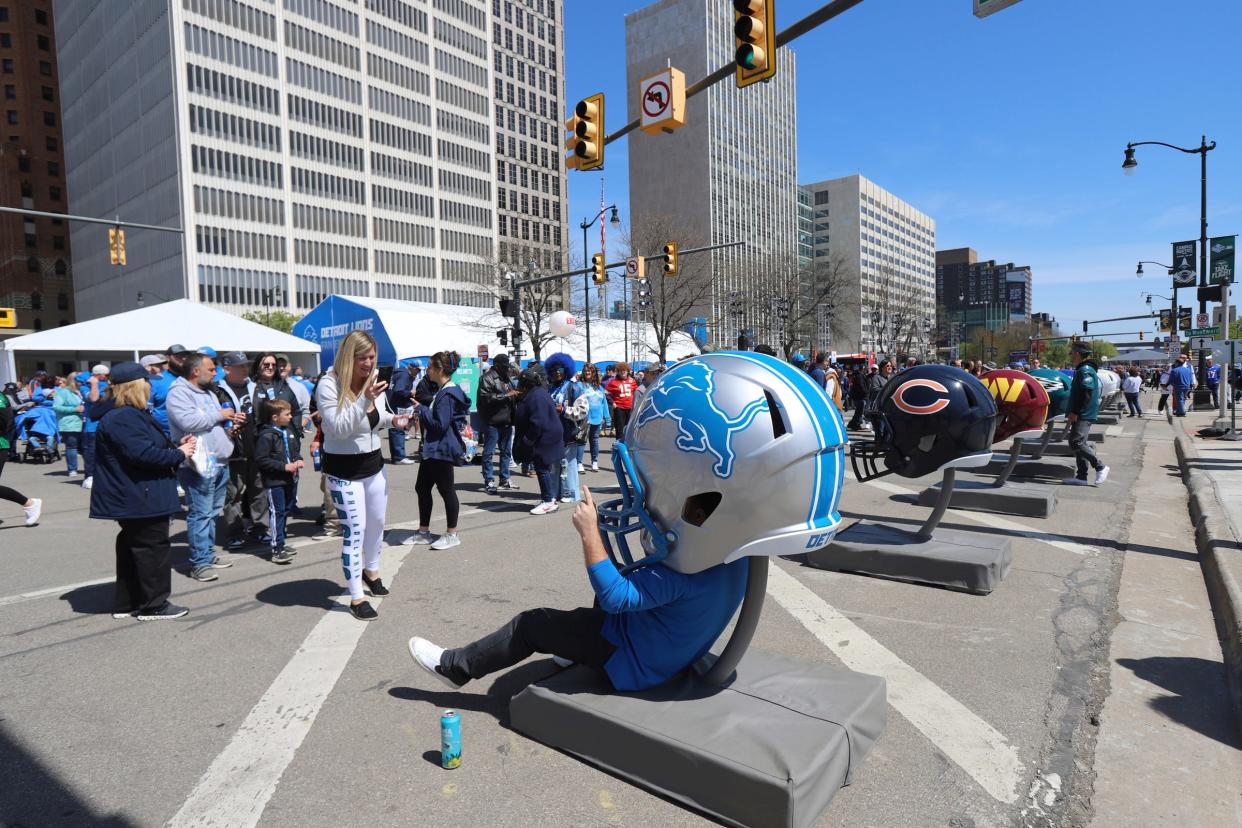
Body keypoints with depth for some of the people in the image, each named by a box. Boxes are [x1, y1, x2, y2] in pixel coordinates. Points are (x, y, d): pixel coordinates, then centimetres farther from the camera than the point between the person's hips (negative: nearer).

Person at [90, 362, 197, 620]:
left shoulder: (130, 414, 15)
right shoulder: (123, 417, -21)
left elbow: (149, 446, 23)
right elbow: (142, 454, -27)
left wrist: (176, 446, 8)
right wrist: (179, 454, -16)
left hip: (132, 497, 11)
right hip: (140, 498, -11)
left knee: (133, 547, 17)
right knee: (152, 547, -2)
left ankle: (127, 603, 27)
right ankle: (153, 605, 8)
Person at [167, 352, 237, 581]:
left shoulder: (209, 394, 21)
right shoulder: (179, 392, -9)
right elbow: (188, 422, -25)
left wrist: (231, 421, 9)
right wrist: (219, 416, -13)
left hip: (220, 462, 9)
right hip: (200, 464, -9)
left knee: (213, 512, 15)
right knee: (200, 514, -6)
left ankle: (208, 553, 25)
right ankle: (199, 562, -2)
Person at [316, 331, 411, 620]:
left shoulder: (374, 381, 0)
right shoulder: (329, 385, -19)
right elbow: (338, 428, -27)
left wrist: (394, 421, -5)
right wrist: (364, 400, -36)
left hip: (373, 463, 7)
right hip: (344, 470, -7)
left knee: (377, 523, 19)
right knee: (354, 530, -4)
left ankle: (371, 570, 44)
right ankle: (356, 597, 6)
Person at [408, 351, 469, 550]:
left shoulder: (448, 394, -19)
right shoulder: (441, 391, 13)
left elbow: (440, 425, -23)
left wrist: (421, 408, -15)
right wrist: (420, 412, 9)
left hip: (442, 450, -11)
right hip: (432, 449, 11)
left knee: (445, 490, 0)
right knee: (422, 487, 14)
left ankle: (452, 535, 12)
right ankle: (424, 532, 25)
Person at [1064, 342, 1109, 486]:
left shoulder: (1085, 371, -14)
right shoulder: (1081, 370, 18)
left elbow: (1086, 394, -22)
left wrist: (1074, 412, -22)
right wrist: (1072, 412, 21)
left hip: (1083, 415, -11)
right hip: (1081, 415, 11)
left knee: (1076, 443, -15)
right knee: (1081, 444, 10)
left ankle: (1100, 467, -7)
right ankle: (1081, 476, 12)